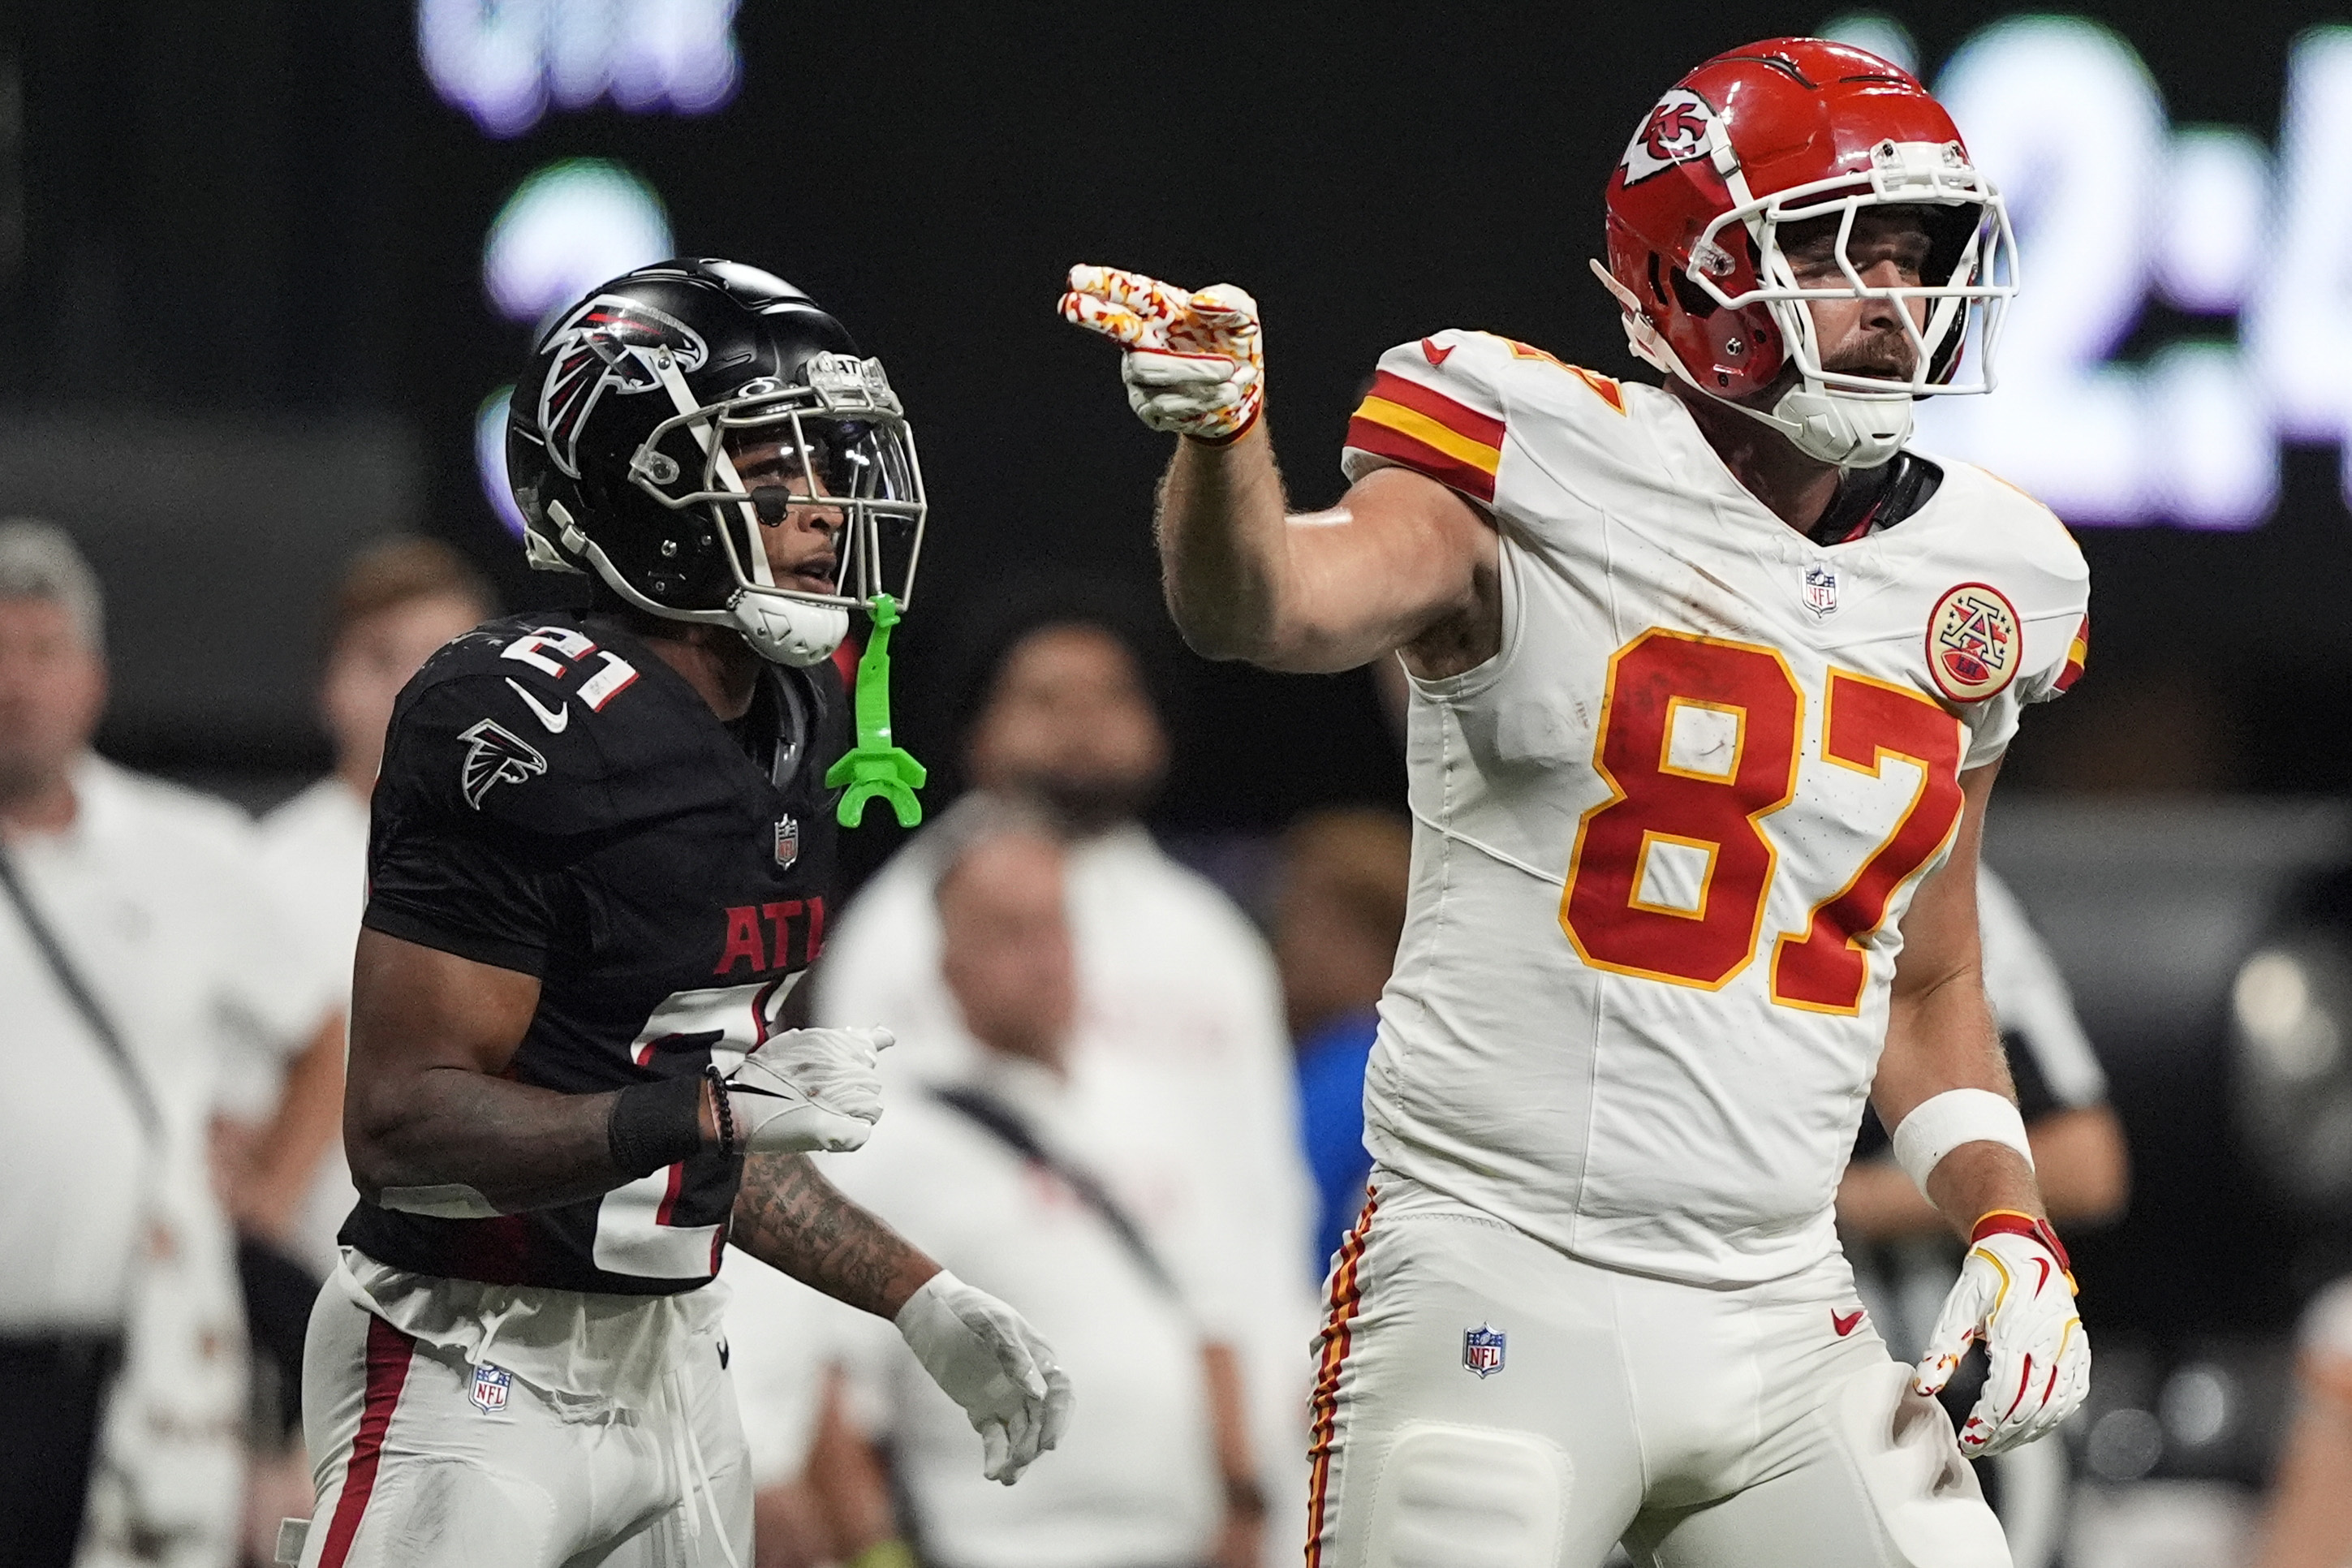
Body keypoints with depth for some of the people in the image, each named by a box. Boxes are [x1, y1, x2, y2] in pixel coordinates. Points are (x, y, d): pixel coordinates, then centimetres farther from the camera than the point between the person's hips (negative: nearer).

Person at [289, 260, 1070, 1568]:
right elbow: (403, 1126, -21)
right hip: (477, 1373, -8)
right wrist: (711, 1109, -28)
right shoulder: (525, 731, -18)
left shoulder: (793, 729, 10)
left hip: (670, 1359, 8)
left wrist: (920, 1303, 13)